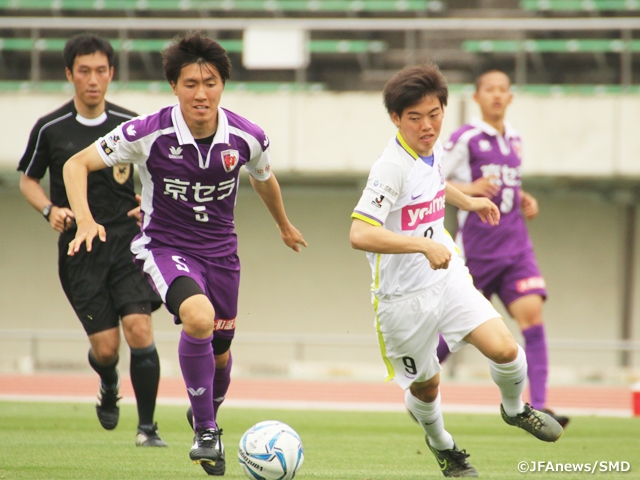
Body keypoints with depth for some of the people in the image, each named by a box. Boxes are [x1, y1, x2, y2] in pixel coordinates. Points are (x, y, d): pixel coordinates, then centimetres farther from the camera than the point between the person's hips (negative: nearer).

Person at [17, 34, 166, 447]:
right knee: (105, 346, -3)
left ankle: (147, 427, -6)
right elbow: (28, 180, 12)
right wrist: (49, 209, -7)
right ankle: (108, 386, 34)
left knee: (139, 328, -17)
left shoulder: (132, 125, 2)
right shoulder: (50, 129, 0)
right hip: (79, 247, 0)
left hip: (127, 240, 0)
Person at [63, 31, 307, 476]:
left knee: (220, 353, 14)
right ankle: (206, 432, -17)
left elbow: (264, 178, 13)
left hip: (220, 249, 4)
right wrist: (85, 221, -27)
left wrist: (284, 226, 30)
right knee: (199, 317, -32)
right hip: (165, 247, -4)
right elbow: (77, 164, -12)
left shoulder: (248, 137, -12)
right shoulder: (148, 133, -21)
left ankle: (206, 416, 48)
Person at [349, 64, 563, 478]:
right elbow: (360, 234, -36)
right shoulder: (392, 168, -25)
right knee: (426, 384, 10)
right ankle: (440, 443, 42)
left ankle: (515, 409, 21)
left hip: (447, 276, 6)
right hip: (404, 296, -6)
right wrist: (425, 245, -41)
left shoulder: (432, 148, 0)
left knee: (504, 350, -11)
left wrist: (468, 201, 37)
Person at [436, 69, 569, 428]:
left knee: (532, 313, -13)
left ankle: (538, 406, -18)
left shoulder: (515, 141, 14)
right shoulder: (466, 139, -6)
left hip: (515, 246, 5)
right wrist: (468, 189, -21)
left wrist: (523, 199, 10)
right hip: (476, 247, -5)